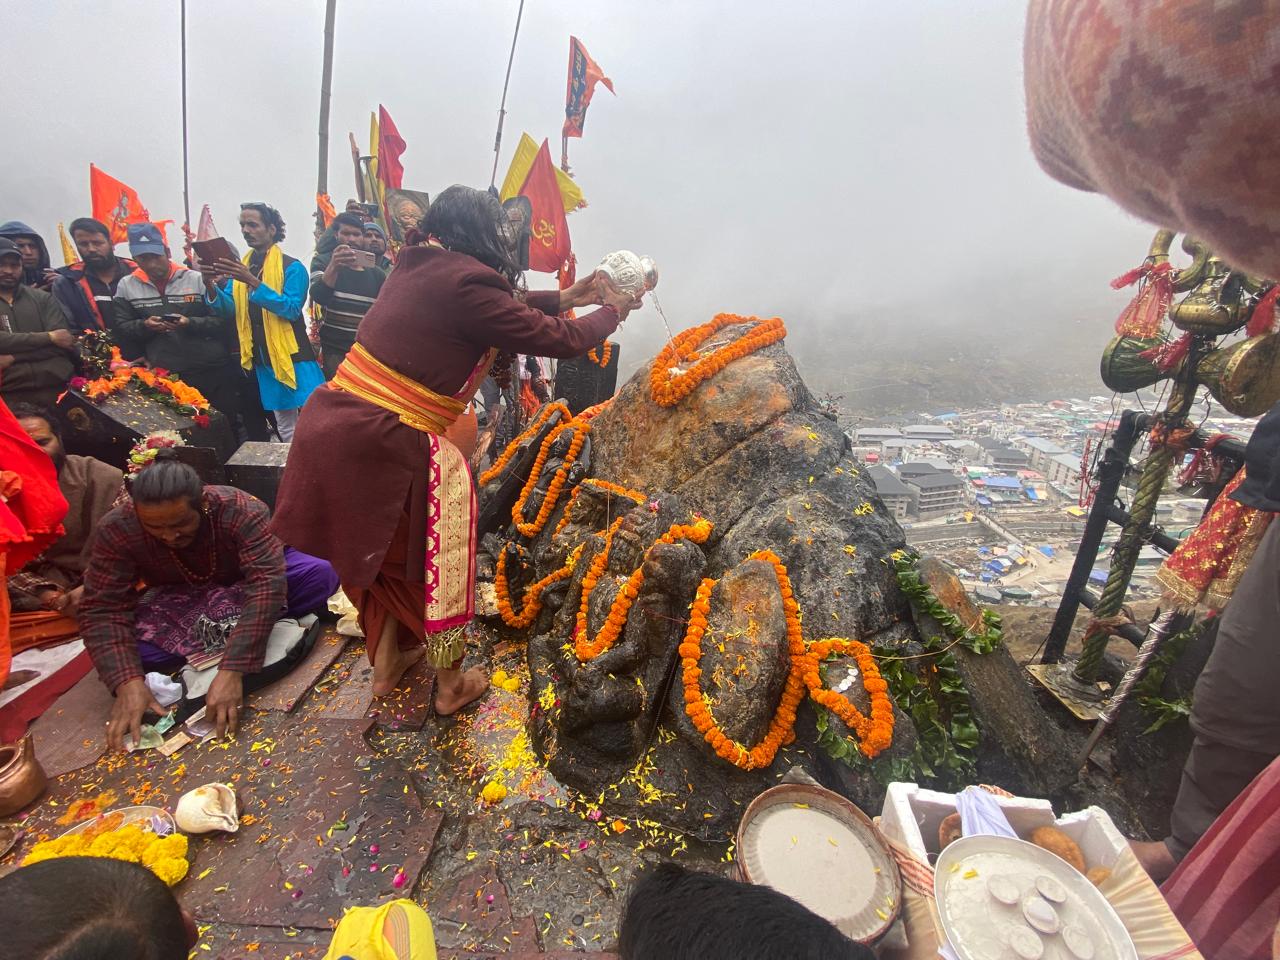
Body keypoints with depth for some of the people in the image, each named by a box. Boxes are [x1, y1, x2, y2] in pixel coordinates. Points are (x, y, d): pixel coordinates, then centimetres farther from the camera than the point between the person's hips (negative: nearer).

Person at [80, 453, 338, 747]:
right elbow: (102, 609, -24)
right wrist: (128, 683, -38)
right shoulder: (116, 529, -24)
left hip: (246, 589, -1)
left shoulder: (241, 510, -33)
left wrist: (232, 671, -47)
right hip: (179, 606, 2)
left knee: (321, 573, -29)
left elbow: (266, 584, -40)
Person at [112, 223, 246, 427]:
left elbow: (221, 322, -4)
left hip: (211, 370, -2)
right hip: (163, 375, 2)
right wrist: (144, 325, -9)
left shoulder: (196, 279, 0)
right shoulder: (126, 286, 9)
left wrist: (190, 323, -19)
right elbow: (121, 328, 10)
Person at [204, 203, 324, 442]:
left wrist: (253, 282, -25)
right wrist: (212, 287, -11)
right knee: (285, 428, 13)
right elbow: (230, 310, 8)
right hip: (264, 359, 6)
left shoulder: (292, 267, -6)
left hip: (293, 357, -6)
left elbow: (292, 309, -17)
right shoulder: (240, 267, 12)